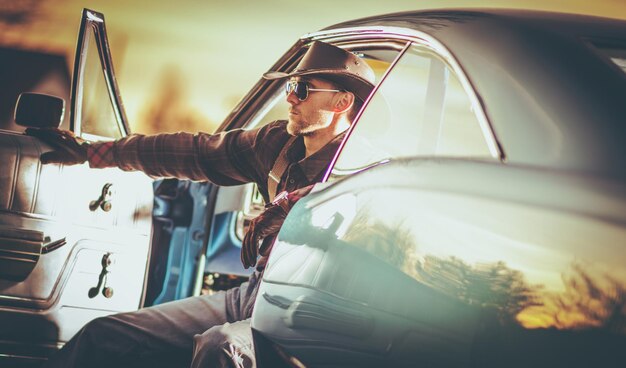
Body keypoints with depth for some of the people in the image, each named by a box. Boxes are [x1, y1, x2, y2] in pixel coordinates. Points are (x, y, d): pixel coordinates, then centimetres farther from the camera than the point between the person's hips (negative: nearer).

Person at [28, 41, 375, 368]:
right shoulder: (279, 141, 8)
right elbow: (194, 152, 15)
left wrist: (286, 205, -34)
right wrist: (90, 152, 20)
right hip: (251, 294, 7)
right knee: (103, 335, 0)